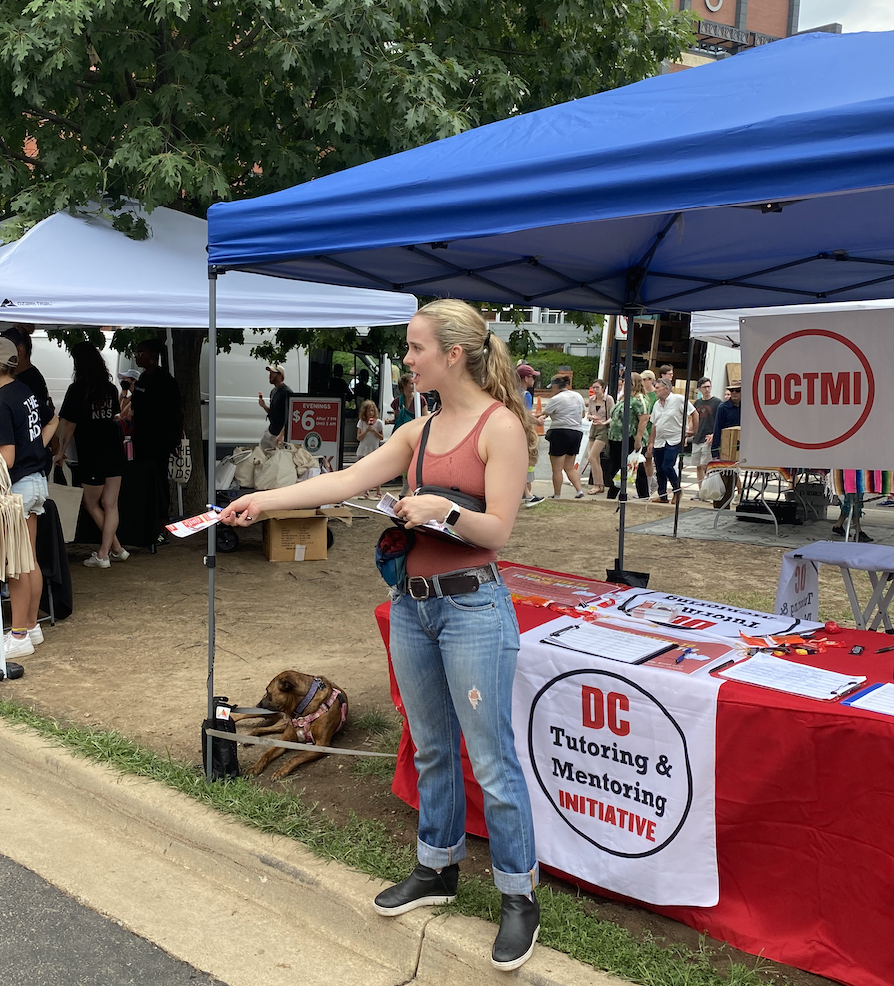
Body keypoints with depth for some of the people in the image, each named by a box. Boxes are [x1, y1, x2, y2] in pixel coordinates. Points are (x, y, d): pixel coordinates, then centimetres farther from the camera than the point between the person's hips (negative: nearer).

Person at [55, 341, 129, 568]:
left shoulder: (77, 390, -13)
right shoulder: (110, 388, 5)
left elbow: (69, 425, -11)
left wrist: (60, 452, 0)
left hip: (92, 456, -5)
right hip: (114, 452, 5)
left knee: (91, 505, 12)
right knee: (110, 505, 5)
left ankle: (116, 549, 15)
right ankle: (104, 553, 6)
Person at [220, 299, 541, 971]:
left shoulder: (501, 425, -10)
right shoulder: (420, 431, 10)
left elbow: (498, 531, -12)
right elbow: (346, 480, 4)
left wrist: (445, 509, -27)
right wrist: (265, 499, -1)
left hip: (471, 605, -7)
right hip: (412, 603, 7)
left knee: (491, 759, 0)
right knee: (431, 749, 18)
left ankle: (519, 897, 16)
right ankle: (438, 868, 35)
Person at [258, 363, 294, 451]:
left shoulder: (287, 392, -15)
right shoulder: (273, 391, 14)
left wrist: (281, 434, -26)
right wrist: (264, 406, 4)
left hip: (279, 434, -9)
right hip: (269, 431, 9)